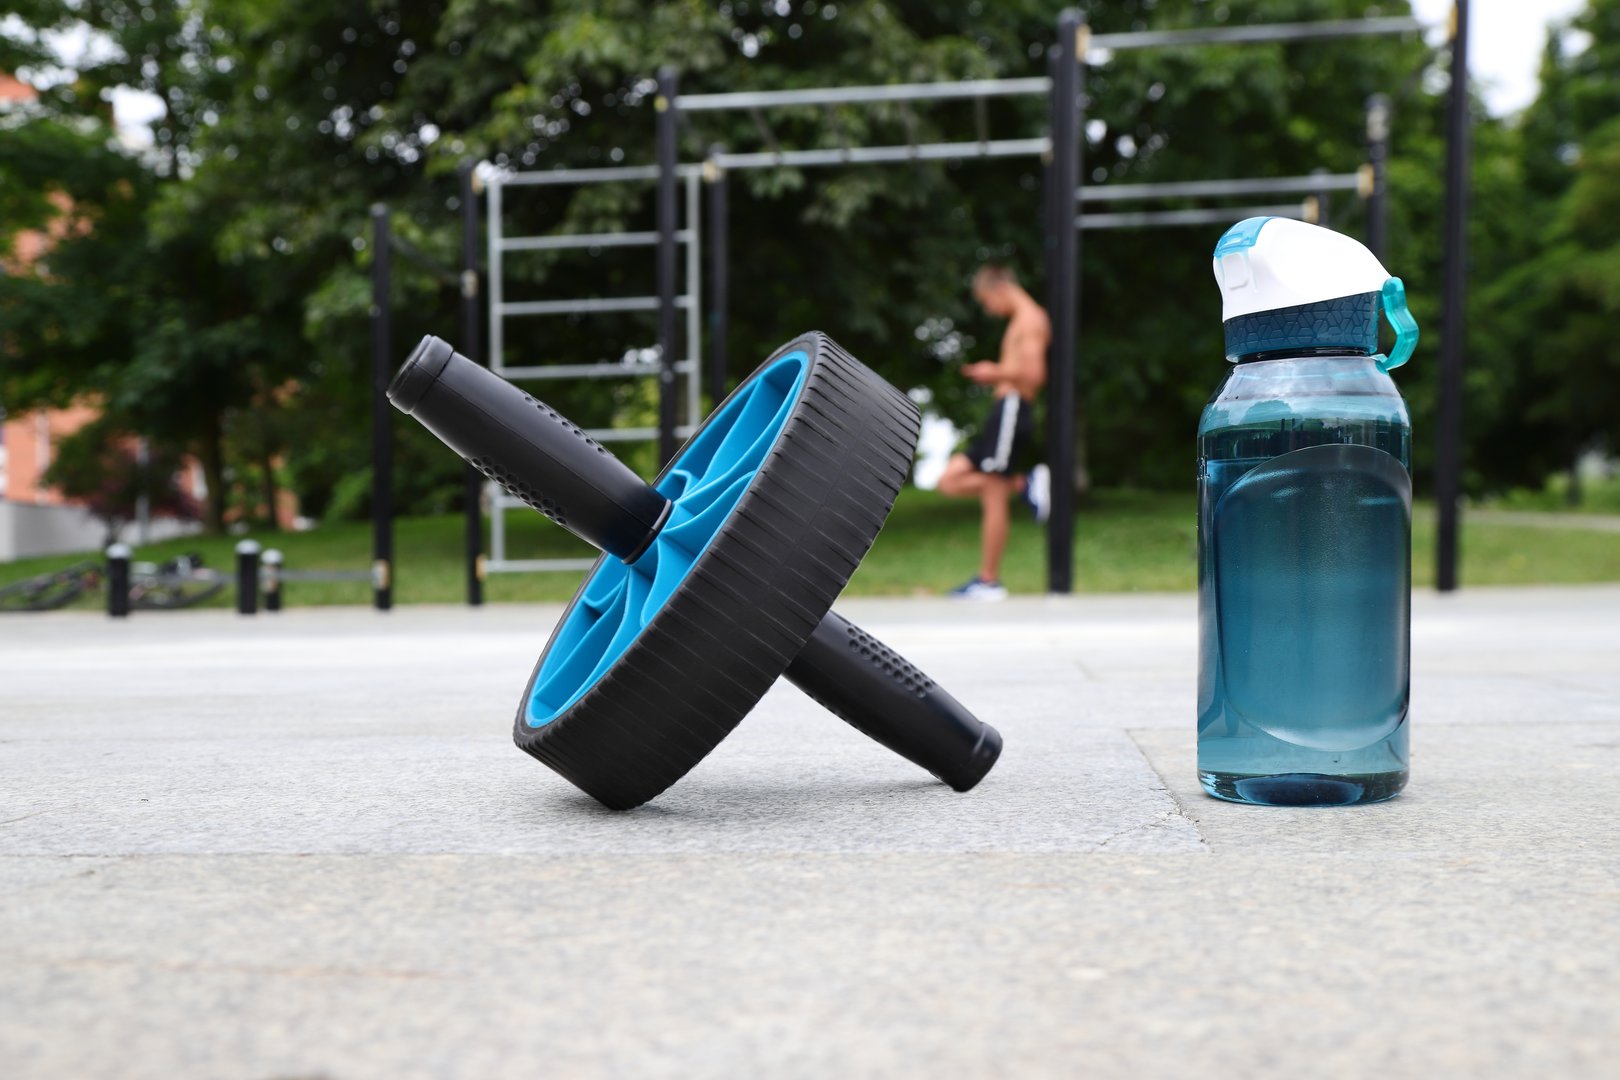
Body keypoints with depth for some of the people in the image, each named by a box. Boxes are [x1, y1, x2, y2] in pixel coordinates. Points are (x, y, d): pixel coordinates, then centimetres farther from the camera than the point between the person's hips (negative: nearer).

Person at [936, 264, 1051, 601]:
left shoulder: (1030, 319, -8)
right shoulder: (1022, 321, 22)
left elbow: (1034, 374, -20)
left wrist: (997, 373, -7)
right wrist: (994, 375, 14)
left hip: (1012, 410, -10)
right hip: (1004, 412, 10)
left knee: (993, 497, -8)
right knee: (951, 481, 6)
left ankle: (989, 582, -3)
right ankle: (1025, 486, 1)